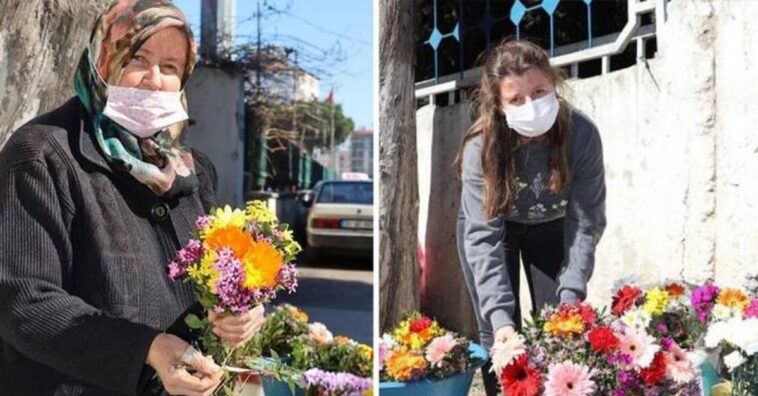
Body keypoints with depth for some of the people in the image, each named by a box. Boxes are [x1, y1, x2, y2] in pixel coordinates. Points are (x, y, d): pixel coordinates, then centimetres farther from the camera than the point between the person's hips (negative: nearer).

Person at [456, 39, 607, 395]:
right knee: (499, 335, -5)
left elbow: (585, 223, -26)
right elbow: (482, 236, -34)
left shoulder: (582, 134, -30)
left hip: (552, 227, 1)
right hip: (494, 226, -1)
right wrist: (500, 316, -42)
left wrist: (571, 298, -34)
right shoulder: (482, 147, -33)